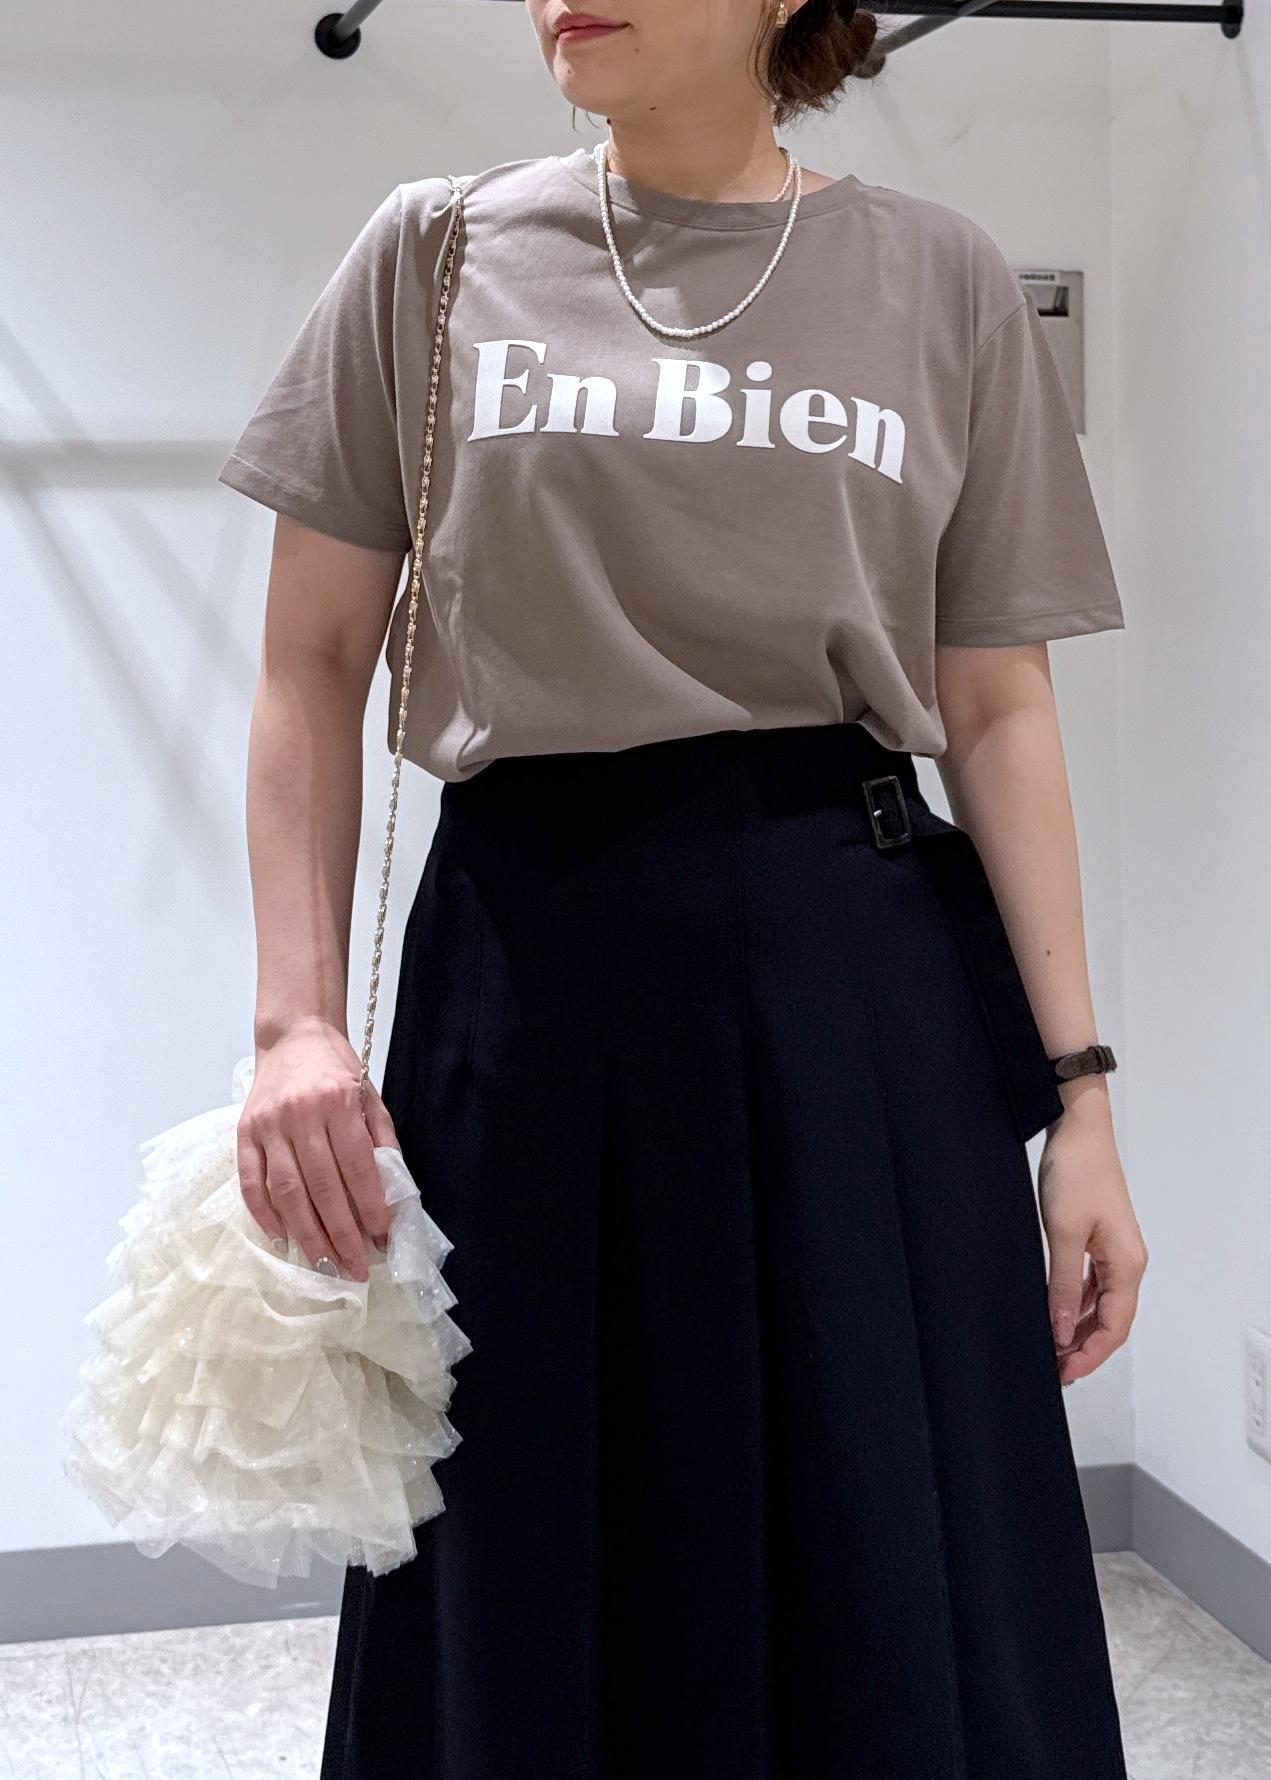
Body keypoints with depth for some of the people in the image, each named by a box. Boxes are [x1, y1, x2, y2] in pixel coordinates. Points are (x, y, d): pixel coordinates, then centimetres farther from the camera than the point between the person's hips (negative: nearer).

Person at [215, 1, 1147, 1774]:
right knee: (528, 1594, 11)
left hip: (858, 968, 0)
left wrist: (1079, 1087, -1)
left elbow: (998, 708, 5)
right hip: (525, 957, 1)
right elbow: (313, 664, 6)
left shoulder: (941, 279, 6)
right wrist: (297, 1017, -4)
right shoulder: (435, 256, 6)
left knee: (901, 1594, 5)